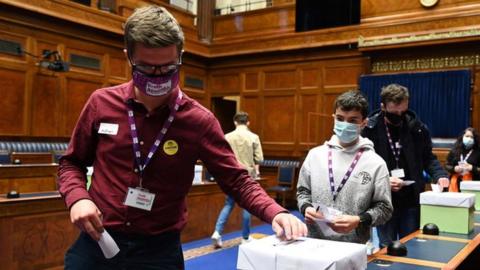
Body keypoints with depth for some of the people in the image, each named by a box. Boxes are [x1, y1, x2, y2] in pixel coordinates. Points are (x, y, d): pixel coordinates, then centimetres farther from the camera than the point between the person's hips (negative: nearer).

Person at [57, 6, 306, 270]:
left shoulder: (199, 120, -9)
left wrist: (275, 212, -23)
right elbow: (71, 162, 9)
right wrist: (77, 198, -10)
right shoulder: (101, 103, -4)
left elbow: (237, 180, -6)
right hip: (97, 243, 2)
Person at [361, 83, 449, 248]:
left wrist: (439, 175, -7)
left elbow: (428, 158, 10)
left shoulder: (417, 127, 0)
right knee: (387, 248, 10)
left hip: (411, 199, 3)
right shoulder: (370, 129, -9)